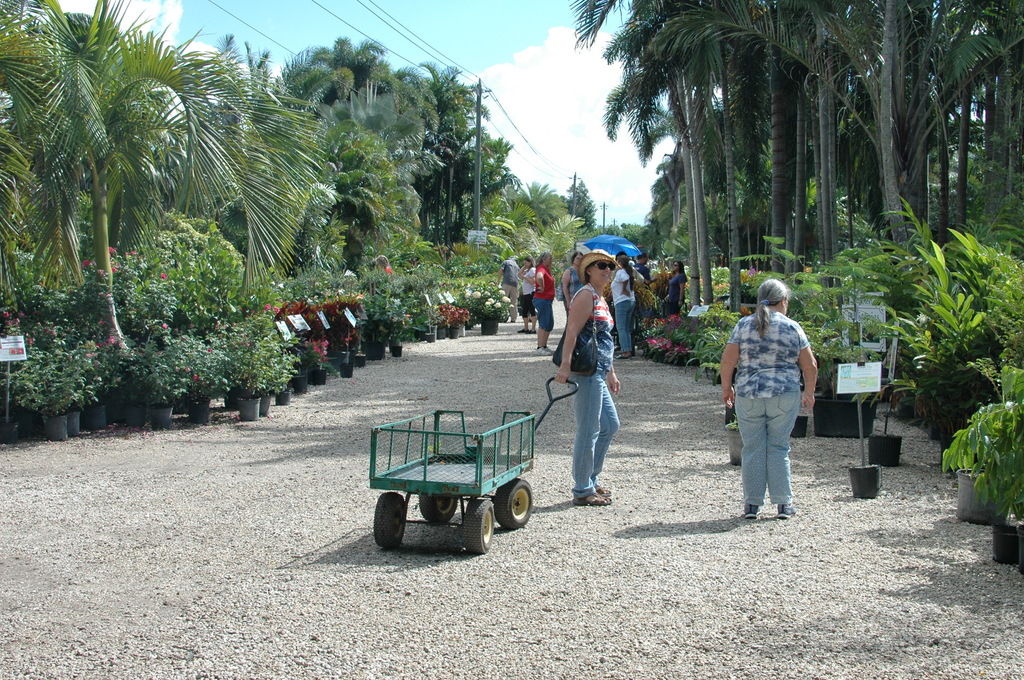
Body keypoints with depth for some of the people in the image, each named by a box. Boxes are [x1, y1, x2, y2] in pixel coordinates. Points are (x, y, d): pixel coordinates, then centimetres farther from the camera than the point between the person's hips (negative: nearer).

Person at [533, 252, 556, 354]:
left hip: (548, 300, 10)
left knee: (550, 324, 14)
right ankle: (540, 348, -5)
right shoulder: (541, 268, -15)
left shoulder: (546, 269, 17)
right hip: (542, 300, -10)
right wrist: (542, 288, -24)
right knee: (543, 324, -8)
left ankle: (544, 346, 20)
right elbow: (539, 277, -38)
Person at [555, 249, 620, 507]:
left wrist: (611, 373, 27)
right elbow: (572, 331, -21)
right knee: (589, 431, -5)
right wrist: (565, 365, -30)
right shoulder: (586, 295, -10)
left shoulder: (601, 299, 19)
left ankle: (591, 479, 28)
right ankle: (582, 491, 3)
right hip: (586, 371, -11)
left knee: (610, 425, 18)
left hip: (598, 373, 11)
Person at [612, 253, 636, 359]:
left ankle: (626, 352, -10)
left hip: (622, 302, -9)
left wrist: (624, 289, -15)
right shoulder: (628, 271, 15)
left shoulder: (620, 272, -12)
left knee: (621, 328, -6)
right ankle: (628, 350, 15)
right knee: (626, 328, 14)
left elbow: (626, 279, -31)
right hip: (631, 301, 9)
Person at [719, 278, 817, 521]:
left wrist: (726, 388, 9)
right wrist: (809, 392, 16)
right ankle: (784, 503, 8)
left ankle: (752, 503, 9)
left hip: (748, 394, 1)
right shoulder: (792, 327, 1)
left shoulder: (743, 325, 2)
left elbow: (728, 360, -2)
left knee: (753, 449, 6)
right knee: (779, 447, 7)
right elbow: (809, 366, 3)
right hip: (784, 395, -1)